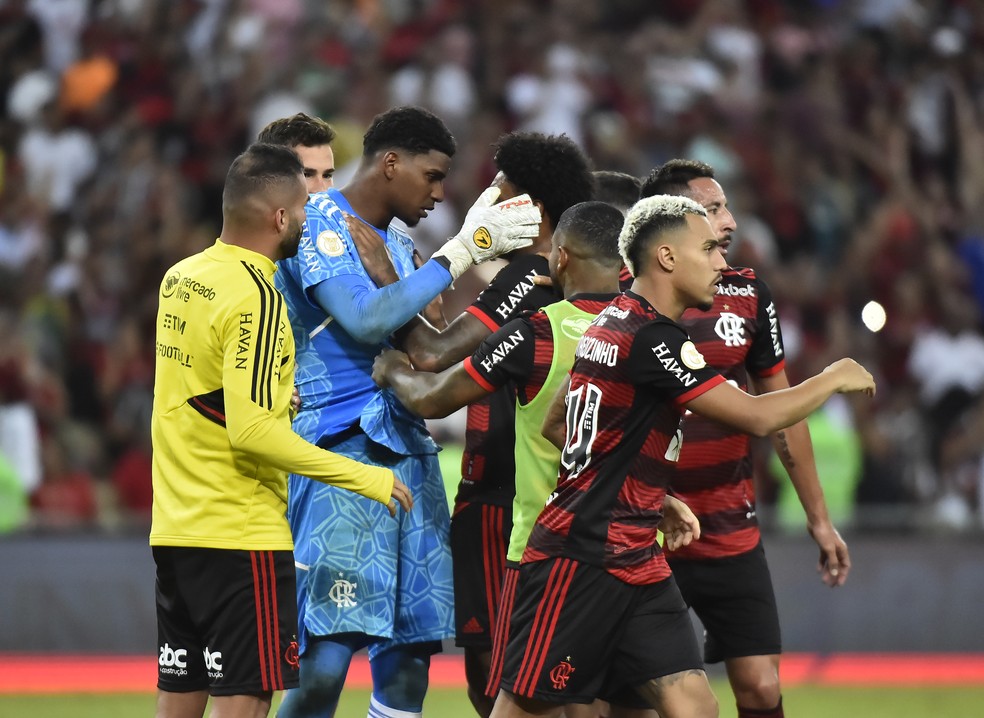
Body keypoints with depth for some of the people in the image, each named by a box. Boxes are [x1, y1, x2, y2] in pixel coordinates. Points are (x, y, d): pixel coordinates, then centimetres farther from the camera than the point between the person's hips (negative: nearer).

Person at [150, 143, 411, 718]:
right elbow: (252, 430, -23)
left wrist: (285, 398, 30)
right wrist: (364, 478, -18)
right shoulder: (256, 296, -16)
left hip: (175, 528, 8)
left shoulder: (179, 278, 9)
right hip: (241, 535, -8)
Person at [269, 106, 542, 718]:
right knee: (328, 657, -17)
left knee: (409, 657, 4)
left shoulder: (400, 241, 21)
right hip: (340, 453, -9)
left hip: (409, 453, 9)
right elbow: (367, 322, -18)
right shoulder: (318, 222, -5)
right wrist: (462, 251, -13)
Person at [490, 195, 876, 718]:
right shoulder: (651, 337, -16)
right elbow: (759, 417, -19)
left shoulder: (613, 323, 14)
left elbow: (555, 425, 24)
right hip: (581, 557, -10)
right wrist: (833, 379, -2)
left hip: (636, 558, 10)